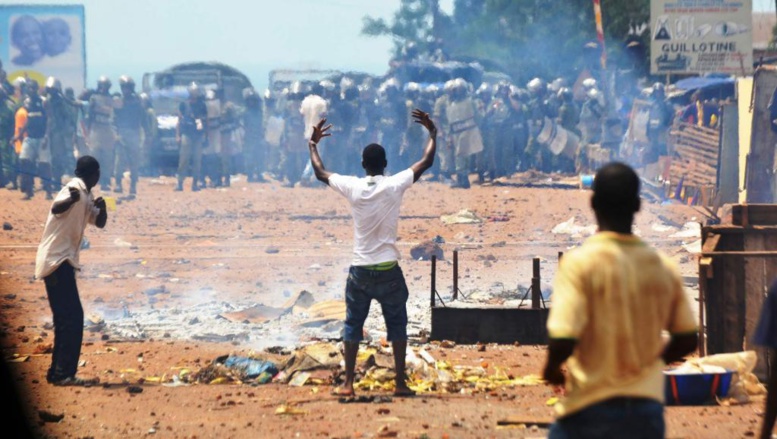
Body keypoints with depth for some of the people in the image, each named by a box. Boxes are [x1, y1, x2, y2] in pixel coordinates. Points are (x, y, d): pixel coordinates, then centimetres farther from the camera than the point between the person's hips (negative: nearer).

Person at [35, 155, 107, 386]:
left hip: (62, 261, 10)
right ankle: (65, 374, -16)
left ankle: (57, 372, 20)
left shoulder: (86, 196, 15)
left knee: (66, 319, 15)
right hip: (56, 260, -10)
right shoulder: (75, 190, -14)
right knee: (73, 317, -13)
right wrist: (71, 200, -54)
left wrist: (101, 207, -2)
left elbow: (99, 222, 20)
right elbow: (56, 209, -32)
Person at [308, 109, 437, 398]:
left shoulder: (352, 187, -4)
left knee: (353, 326, 9)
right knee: (397, 325, 8)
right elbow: (426, 162, 2)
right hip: (388, 270, -1)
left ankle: (348, 384, 3)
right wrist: (432, 133, 16)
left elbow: (320, 173, 12)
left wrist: (313, 144, 27)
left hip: (360, 270, 1)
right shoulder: (395, 186, -7)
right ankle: (400, 383, 4)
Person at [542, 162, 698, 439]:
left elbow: (563, 340, -20)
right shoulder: (663, 268, 3)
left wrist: (551, 369, 1)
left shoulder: (580, 263, -12)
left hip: (589, 409, -4)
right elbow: (686, 340, 11)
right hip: (647, 411, 4)